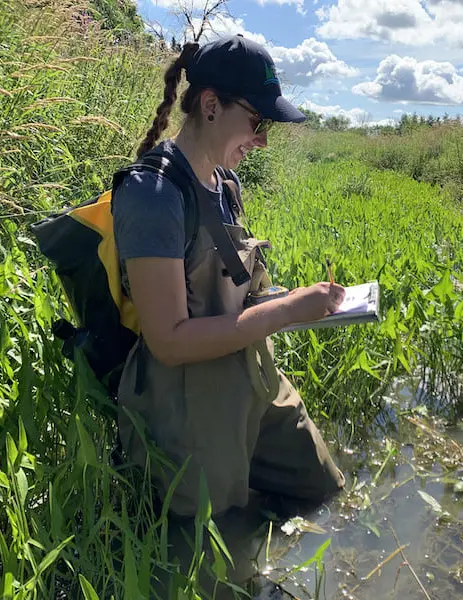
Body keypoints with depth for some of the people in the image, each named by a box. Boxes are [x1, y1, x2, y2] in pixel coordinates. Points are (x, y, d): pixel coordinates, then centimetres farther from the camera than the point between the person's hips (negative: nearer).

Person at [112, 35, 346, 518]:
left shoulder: (224, 182, 5)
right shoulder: (152, 192, -23)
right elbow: (169, 340, -26)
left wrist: (296, 299, 0)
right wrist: (287, 310, -24)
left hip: (258, 392, 9)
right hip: (194, 418, -8)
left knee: (330, 498, 22)